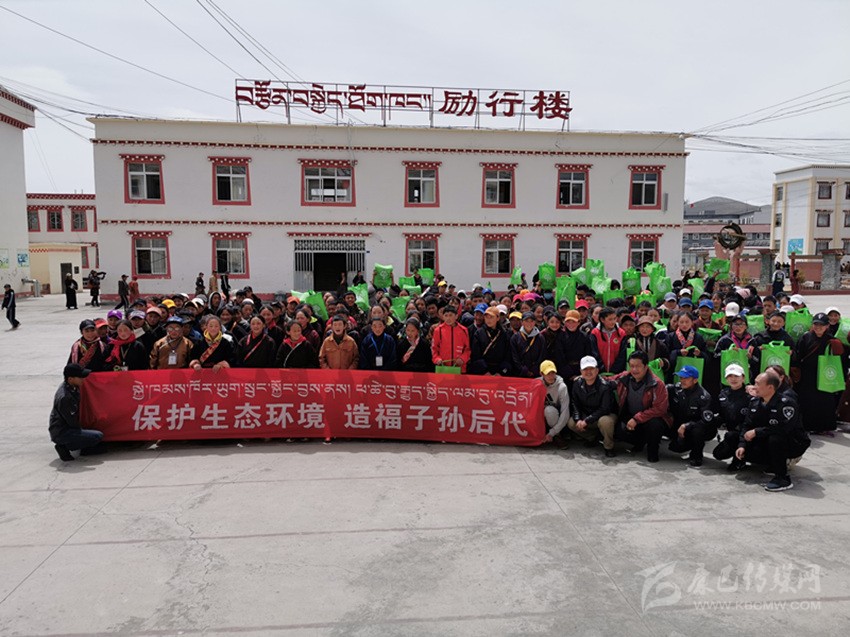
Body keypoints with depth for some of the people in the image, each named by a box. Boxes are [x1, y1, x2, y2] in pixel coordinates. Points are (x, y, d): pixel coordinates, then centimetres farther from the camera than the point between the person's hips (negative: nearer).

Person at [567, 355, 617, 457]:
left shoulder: (604, 386, -24)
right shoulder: (577, 384, -7)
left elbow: (605, 409, -25)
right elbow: (575, 403, 1)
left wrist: (587, 421, -26)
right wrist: (578, 419, -16)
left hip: (606, 414, -6)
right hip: (587, 415, 6)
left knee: (605, 421, -39)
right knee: (571, 423, -15)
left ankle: (608, 447, -11)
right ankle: (592, 437, 12)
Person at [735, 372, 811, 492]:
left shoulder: (786, 403, -25)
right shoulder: (755, 404, -1)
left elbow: (784, 428, -37)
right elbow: (747, 426, -1)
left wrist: (756, 432, -29)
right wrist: (742, 445, -16)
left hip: (795, 443, -7)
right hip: (768, 442, 8)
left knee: (775, 438, -38)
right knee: (745, 452, -9)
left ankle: (783, 478, -22)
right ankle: (782, 461, 12)